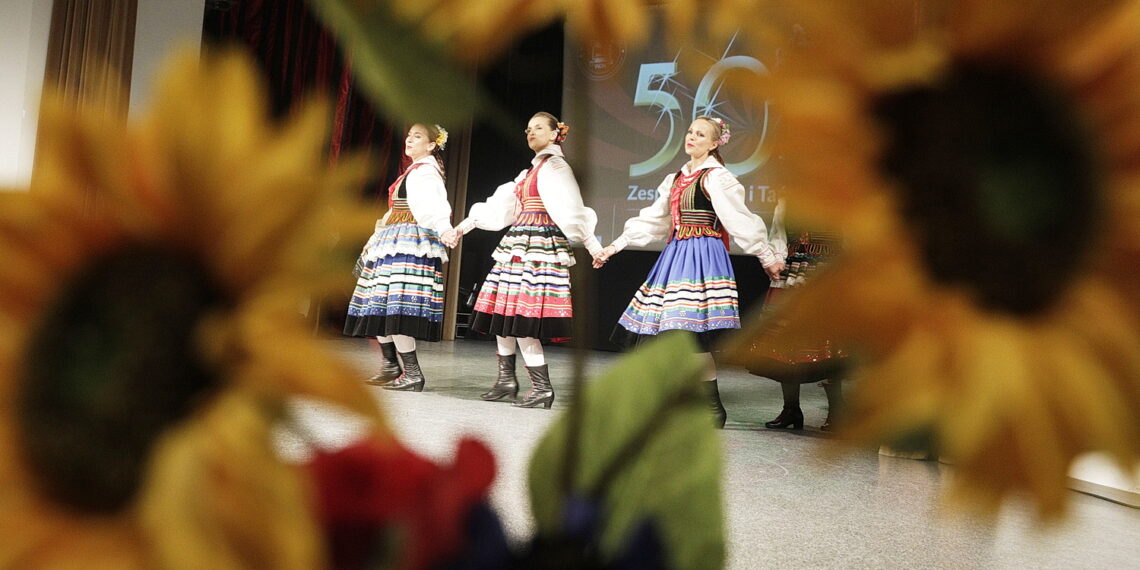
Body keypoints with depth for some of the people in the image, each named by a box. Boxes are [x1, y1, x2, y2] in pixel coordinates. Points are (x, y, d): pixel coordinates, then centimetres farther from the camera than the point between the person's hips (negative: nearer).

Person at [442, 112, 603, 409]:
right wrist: (462, 227, 24)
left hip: (540, 246, -9)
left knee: (521, 318, -13)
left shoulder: (555, 167, -3)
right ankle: (506, 379, 19)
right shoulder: (531, 170, 23)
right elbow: (499, 206, 24)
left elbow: (569, 210, -15)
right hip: (518, 246, 9)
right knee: (503, 310, 9)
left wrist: (592, 246, -25)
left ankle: (542, 388, -8)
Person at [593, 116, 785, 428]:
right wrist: (614, 246, 21)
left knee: (690, 331, -14)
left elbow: (740, 220, -7)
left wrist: (767, 256, -9)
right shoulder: (676, 179, 19)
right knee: (669, 331, 4)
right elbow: (651, 219, 22)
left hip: (703, 258, -8)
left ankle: (714, 409, -3)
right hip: (676, 256, 8)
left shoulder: (716, 178, -4)